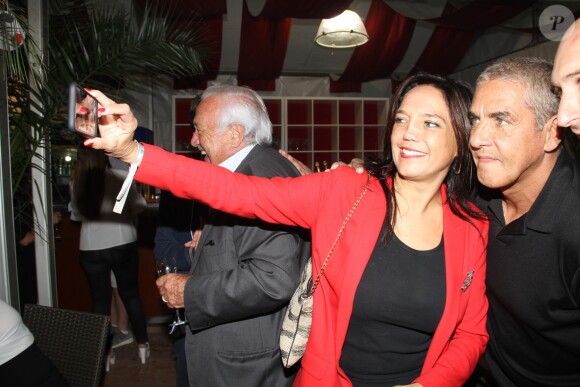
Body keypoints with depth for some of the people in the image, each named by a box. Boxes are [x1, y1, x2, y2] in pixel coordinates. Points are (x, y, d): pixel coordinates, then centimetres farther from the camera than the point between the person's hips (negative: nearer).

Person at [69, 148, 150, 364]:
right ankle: (142, 344, 24)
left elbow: (76, 215, 7)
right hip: (123, 244, -1)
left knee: (100, 300, 13)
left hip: (90, 249, 1)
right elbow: (138, 206, -2)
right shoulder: (122, 178, -11)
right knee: (130, 294, 15)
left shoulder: (77, 184, -5)